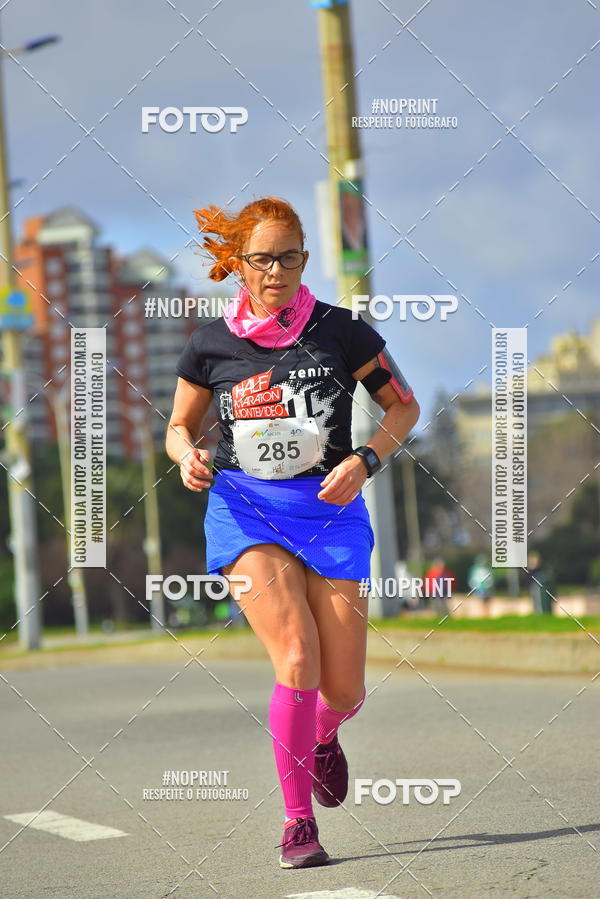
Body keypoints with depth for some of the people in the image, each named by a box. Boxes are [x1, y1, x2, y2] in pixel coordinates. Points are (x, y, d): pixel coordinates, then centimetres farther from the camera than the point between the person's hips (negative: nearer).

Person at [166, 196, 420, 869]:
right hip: (244, 510, 0)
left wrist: (365, 461, -9)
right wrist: (187, 456, -7)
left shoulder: (340, 332, -2)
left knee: (343, 690, -2)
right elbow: (180, 426, 16)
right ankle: (297, 821, -9)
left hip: (331, 510, 1)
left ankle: (322, 736, 38)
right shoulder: (210, 344, 1)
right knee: (297, 656, -22)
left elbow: (404, 406, 8)